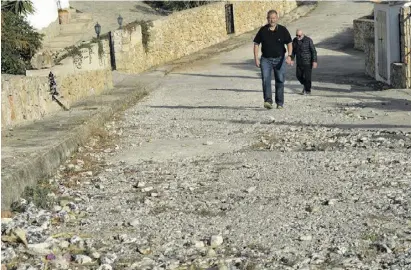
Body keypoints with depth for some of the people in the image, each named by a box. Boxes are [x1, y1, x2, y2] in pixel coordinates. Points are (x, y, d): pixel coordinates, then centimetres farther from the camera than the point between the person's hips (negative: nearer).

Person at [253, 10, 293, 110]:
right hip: (266, 59, 0)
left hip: (279, 59, 0)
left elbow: (289, 43, 0)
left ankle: (279, 103, 16)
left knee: (280, 81, 5)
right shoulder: (263, 30, -1)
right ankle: (268, 101, -24)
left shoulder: (282, 30, -1)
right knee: (266, 79, -17)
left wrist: (289, 55, -15)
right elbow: (256, 44, 5)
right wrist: (256, 58, -3)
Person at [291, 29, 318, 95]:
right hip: (299, 62, 5)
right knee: (299, 75, 6)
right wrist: (292, 59, 6)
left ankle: (307, 90, 9)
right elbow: (293, 51, 15)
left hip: (308, 62, -5)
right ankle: (305, 85, 31)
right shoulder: (294, 40, 3)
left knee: (307, 76, -5)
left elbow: (313, 51, -10)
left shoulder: (308, 40, -11)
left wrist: (314, 61, -15)